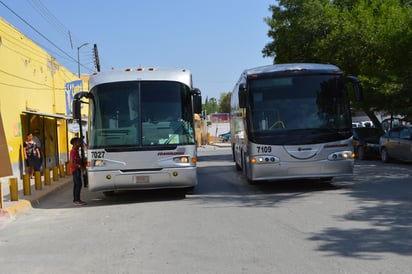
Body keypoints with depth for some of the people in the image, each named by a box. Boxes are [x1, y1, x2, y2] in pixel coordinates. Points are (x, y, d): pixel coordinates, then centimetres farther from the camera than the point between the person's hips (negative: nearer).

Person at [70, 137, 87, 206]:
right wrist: (80, 166, -27)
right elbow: (72, 163, -22)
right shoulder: (73, 151, -16)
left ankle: (76, 200, 15)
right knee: (78, 184, -13)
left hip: (77, 170, 10)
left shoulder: (76, 151, 16)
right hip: (75, 170, -10)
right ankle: (76, 200, -14)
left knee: (76, 185, 11)